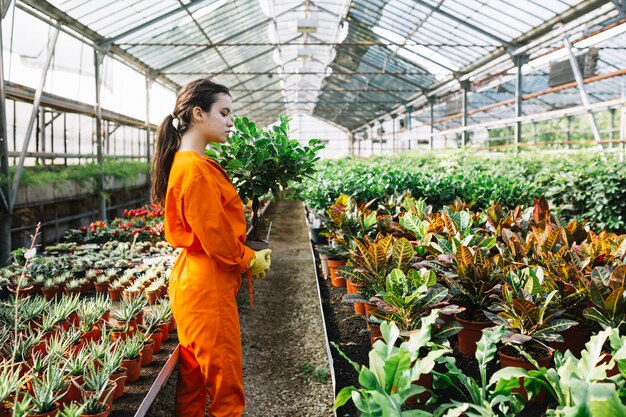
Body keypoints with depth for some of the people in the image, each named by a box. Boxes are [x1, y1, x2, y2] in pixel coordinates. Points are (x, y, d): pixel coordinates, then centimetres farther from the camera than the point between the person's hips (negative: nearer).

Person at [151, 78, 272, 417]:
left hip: (192, 279, 10)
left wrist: (247, 254, 6)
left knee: (194, 376, 19)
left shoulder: (184, 163, 11)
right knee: (225, 385, 2)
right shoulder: (196, 169, -20)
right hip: (207, 285, -10)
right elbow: (215, 237, -20)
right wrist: (250, 261, -4)